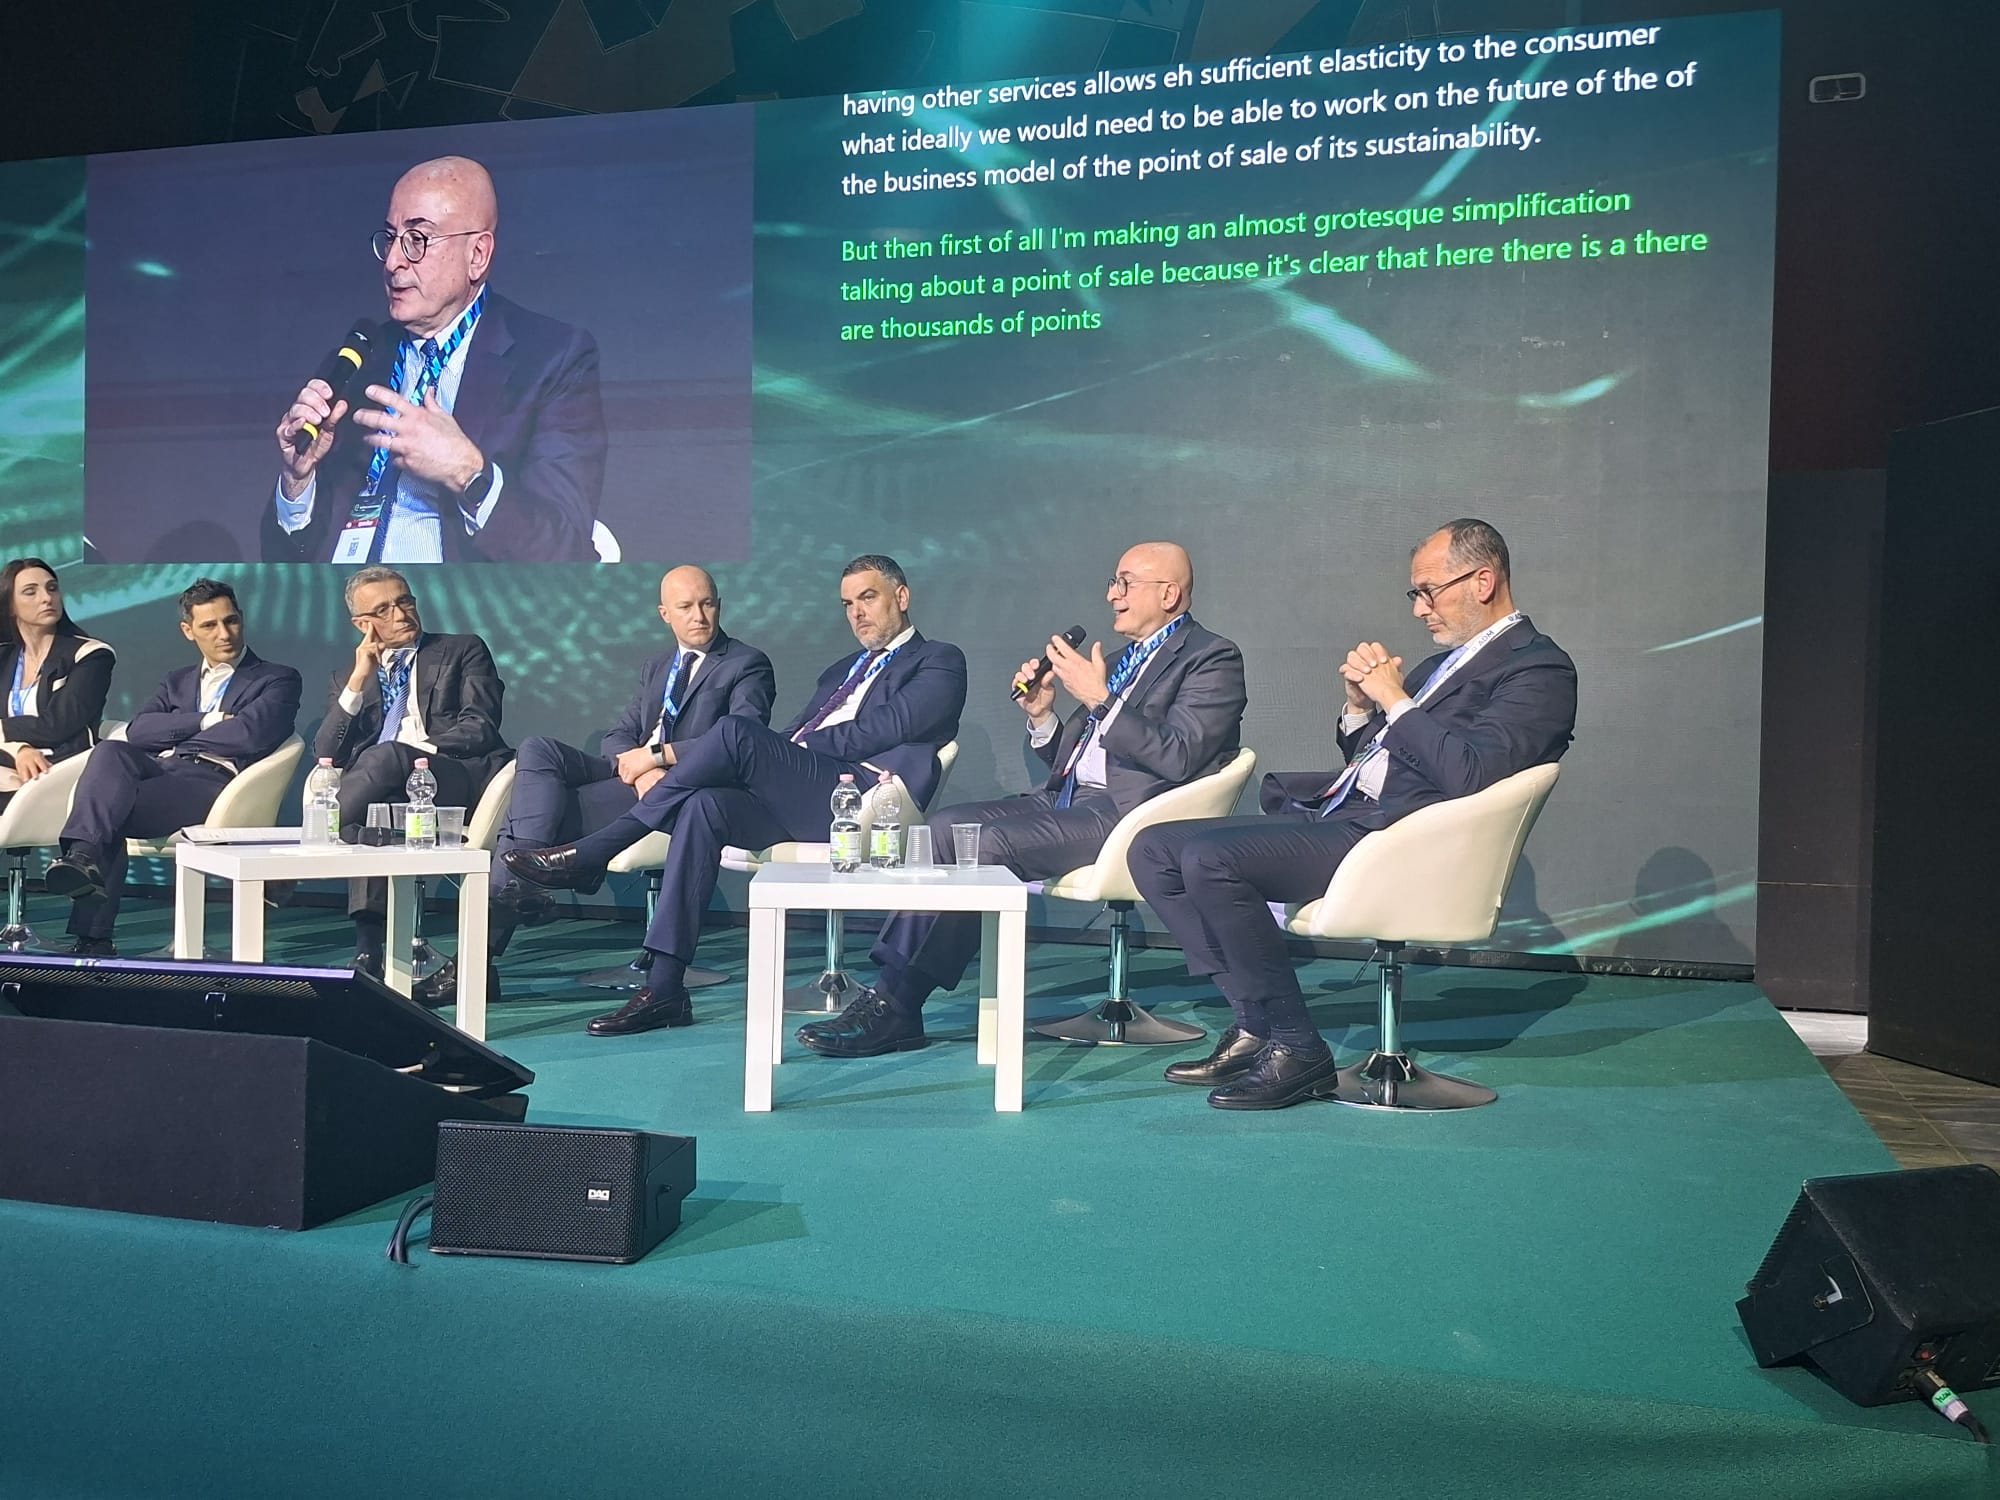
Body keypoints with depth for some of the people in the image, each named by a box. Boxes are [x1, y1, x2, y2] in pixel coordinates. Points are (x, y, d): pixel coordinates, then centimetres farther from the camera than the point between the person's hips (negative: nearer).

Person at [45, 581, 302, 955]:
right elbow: (137, 730, 11)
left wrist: (176, 739, 5)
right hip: (159, 771, 5)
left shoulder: (278, 679, 12)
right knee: (110, 752, -28)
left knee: (106, 809, -27)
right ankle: (83, 854, -37)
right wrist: (207, 722, -3)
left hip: (214, 780, -5)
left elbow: (251, 734, -8)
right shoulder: (178, 680, 29)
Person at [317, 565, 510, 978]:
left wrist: (411, 752, -14)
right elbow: (328, 754, 11)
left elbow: (480, 728, 1)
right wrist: (359, 680, 3)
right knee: (368, 815, -34)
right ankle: (369, 948, -34)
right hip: (388, 789, 3)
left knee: (389, 756, -35)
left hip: (459, 782, -3)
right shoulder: (349, 676, 25)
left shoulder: (463, 651, 17)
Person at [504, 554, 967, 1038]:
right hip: (795, 803, 7)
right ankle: (664, 988, -23)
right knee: (705, 804, -23)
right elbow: (788, 741, 23)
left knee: (734, 730, -24)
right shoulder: (842, 671, 34)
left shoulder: (940, 662, 10)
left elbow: (877, 733, -6)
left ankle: (590, 855, -16)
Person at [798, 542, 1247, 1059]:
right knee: (945, 825, -11)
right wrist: (1041, 714, 5)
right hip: (1068, 800, 9)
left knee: (991, 843, -26)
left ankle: (897, 1006, -20)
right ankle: (890, 987, -16)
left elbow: (1178, 759, -16)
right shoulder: (1122, 661, 24)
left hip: (1125, 814, -8)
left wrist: (1100, 698, -17)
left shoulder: (1213, 658, -1)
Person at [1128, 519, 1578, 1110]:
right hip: (1336, 811, 10)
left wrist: (1395, 699, -11)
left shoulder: (1538, 668, -4)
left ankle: (1295, 1046, -15)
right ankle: (1254, 1021, -1)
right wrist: (1360, 704, 8)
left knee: (1210, 860, -28)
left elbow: (1469, 773, -21)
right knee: (1155, 849, 0)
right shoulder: (1444, 662, 24)